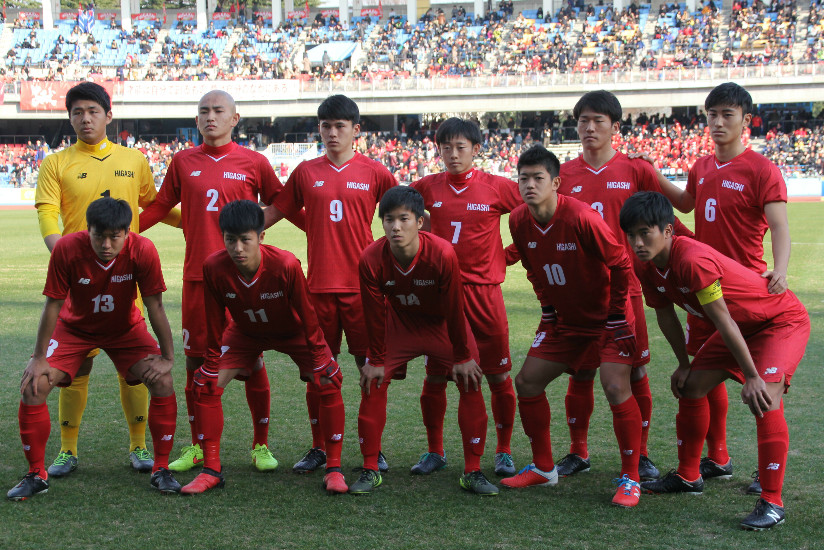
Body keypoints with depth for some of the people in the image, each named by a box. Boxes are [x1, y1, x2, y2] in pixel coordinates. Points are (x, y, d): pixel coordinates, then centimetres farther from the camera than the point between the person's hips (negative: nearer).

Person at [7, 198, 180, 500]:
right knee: (33, 384, -17)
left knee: (162, 381, -20)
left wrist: (167, 357, -16)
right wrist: (39, 358, -15)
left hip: (125, 328, 0)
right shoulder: (67, 249, -30)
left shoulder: (142, 251, -29)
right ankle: (36, 475, 1)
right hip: (74, 327, 0)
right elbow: (53, 305, -19)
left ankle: (161, 469, -3)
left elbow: (154, 306, -19)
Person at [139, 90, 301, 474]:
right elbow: (159, 207, 15)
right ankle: (197, 446, 17)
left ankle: (261, 445, 12)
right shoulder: (183, 161, 9)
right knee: (196, 359, 5)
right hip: (197, 275, 2)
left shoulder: (254, 163, 3)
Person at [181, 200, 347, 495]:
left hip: (292, 332, -2)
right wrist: (212, 364, -10)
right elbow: (215, 323, -15)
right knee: (207, 384, -11)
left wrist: (320, 359, -18)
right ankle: (211, 470, 3)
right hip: (245, 332, 2)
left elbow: (307, 316, -24)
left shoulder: (286, 265, -38)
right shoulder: (214, 268, -30)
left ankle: (333, 469, -6)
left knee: (328, 384, -19)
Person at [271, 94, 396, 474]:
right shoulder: (306, 172, 7)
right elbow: (276, 211, 14)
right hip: (319, 284, 1)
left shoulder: (374, 172, 3)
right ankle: (319, 449, 18)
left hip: (363, 285, -1)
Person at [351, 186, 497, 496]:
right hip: (397, 323, 1)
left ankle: (473, 472, 0)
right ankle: (370, 471, 4)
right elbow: (374, 314, -15)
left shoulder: (442, 254, -33)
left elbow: (454, 309, -21)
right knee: (372, 383, -8)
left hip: (442, 324, -1)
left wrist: (462, 357, -13)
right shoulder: (371, 259, -28)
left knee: (470, 383, -10)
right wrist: (377, 360, -7)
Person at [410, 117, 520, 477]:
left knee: (498, 374, 2)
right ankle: (434, 451, 19)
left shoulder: (496, 187, -3)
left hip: (483, 289, -2)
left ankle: (504, 452, 17)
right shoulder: (428, 187, 4)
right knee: (434, 374, 5)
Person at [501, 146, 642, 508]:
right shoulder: (519, 221, -8)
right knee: (527, 382, 5)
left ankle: (630, 478, -5)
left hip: (606, 318, -7)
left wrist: (617, 316, -13)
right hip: (563, 320, 7)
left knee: (616, 387, -20)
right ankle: (543, 468, 21)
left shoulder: (581, 217, -27)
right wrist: (547, 307, 9)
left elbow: (621, 264, -17)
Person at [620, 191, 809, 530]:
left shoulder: (693, 261, -36)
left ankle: (772, 503, -20)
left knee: (763, 399, -26)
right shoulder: (647, 269, -9)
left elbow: (723, 321, -32)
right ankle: (688, 476, 27)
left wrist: (752, 376, -26)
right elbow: (665, 315, 7)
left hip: (783, 321, -9)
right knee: (691, 387, 10)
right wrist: (684, 365, 11)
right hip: (743, 327, 9)